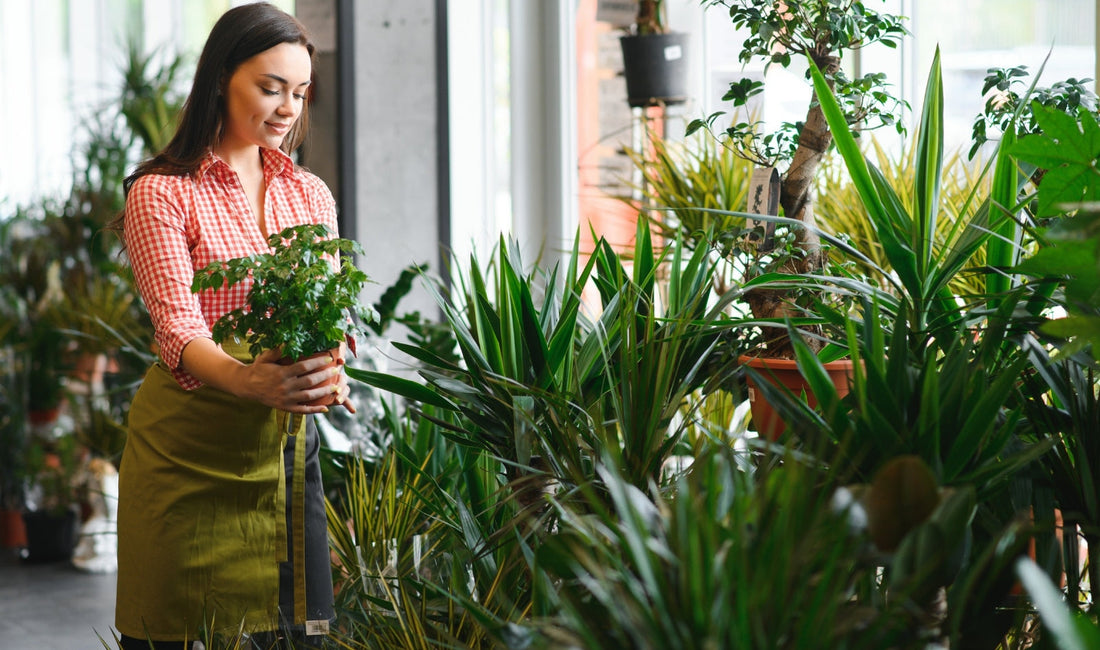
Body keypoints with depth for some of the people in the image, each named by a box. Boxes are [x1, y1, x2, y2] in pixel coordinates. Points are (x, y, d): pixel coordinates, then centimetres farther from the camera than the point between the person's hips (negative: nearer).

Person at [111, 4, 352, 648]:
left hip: (287, 442, 4)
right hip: (188, 444, -4)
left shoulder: (311, 195, 11)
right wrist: (244, 379, -37)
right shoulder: (162, 193, -5)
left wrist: (327, 372, -21)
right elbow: (178, 327, -17)